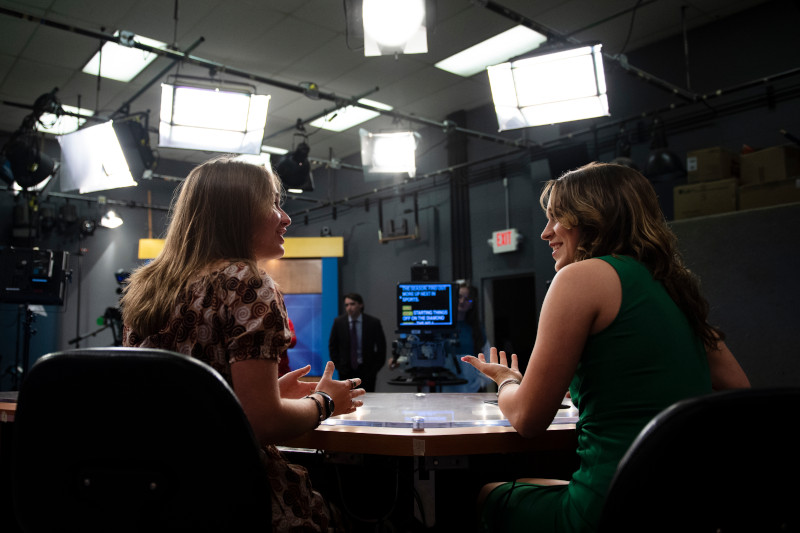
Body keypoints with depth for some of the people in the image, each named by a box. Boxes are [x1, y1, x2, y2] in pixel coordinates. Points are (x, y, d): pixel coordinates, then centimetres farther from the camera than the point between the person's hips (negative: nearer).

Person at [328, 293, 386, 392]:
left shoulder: (374, 322, -4)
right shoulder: (338, 322, 0)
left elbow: (381, 347, 3)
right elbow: (332, 345, 9)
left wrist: (375, 368, -2)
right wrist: (338, 365, 1)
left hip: (367, 371, -1)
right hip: (345, 372, 1)